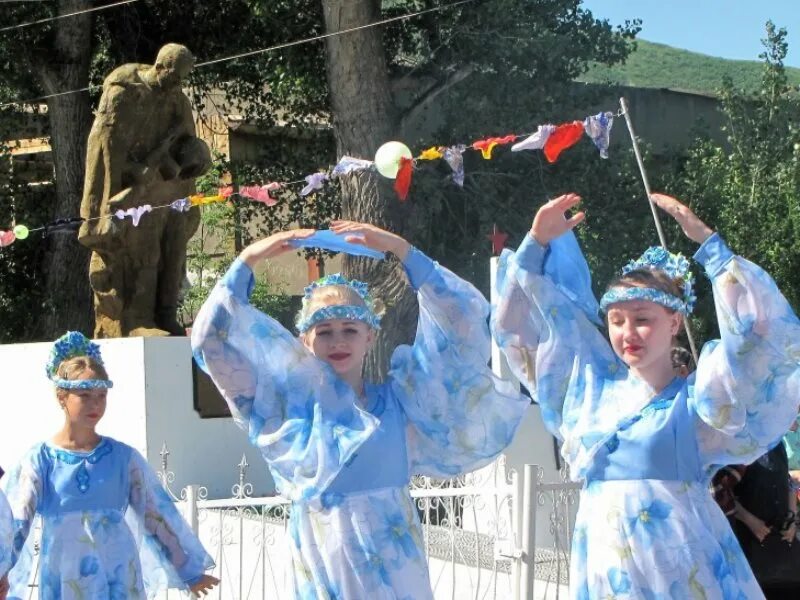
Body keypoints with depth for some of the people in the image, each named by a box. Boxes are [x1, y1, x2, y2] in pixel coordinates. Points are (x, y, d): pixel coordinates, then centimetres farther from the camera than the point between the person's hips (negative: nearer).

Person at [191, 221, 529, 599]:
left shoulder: (398, 399, 6)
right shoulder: (295, 401, 7)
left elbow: (463, 319, 3)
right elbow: (214, 339, 7)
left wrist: (401, 250, -2)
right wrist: (248, 261, 0)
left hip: (391, 564, 0)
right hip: (322, 560, 0)